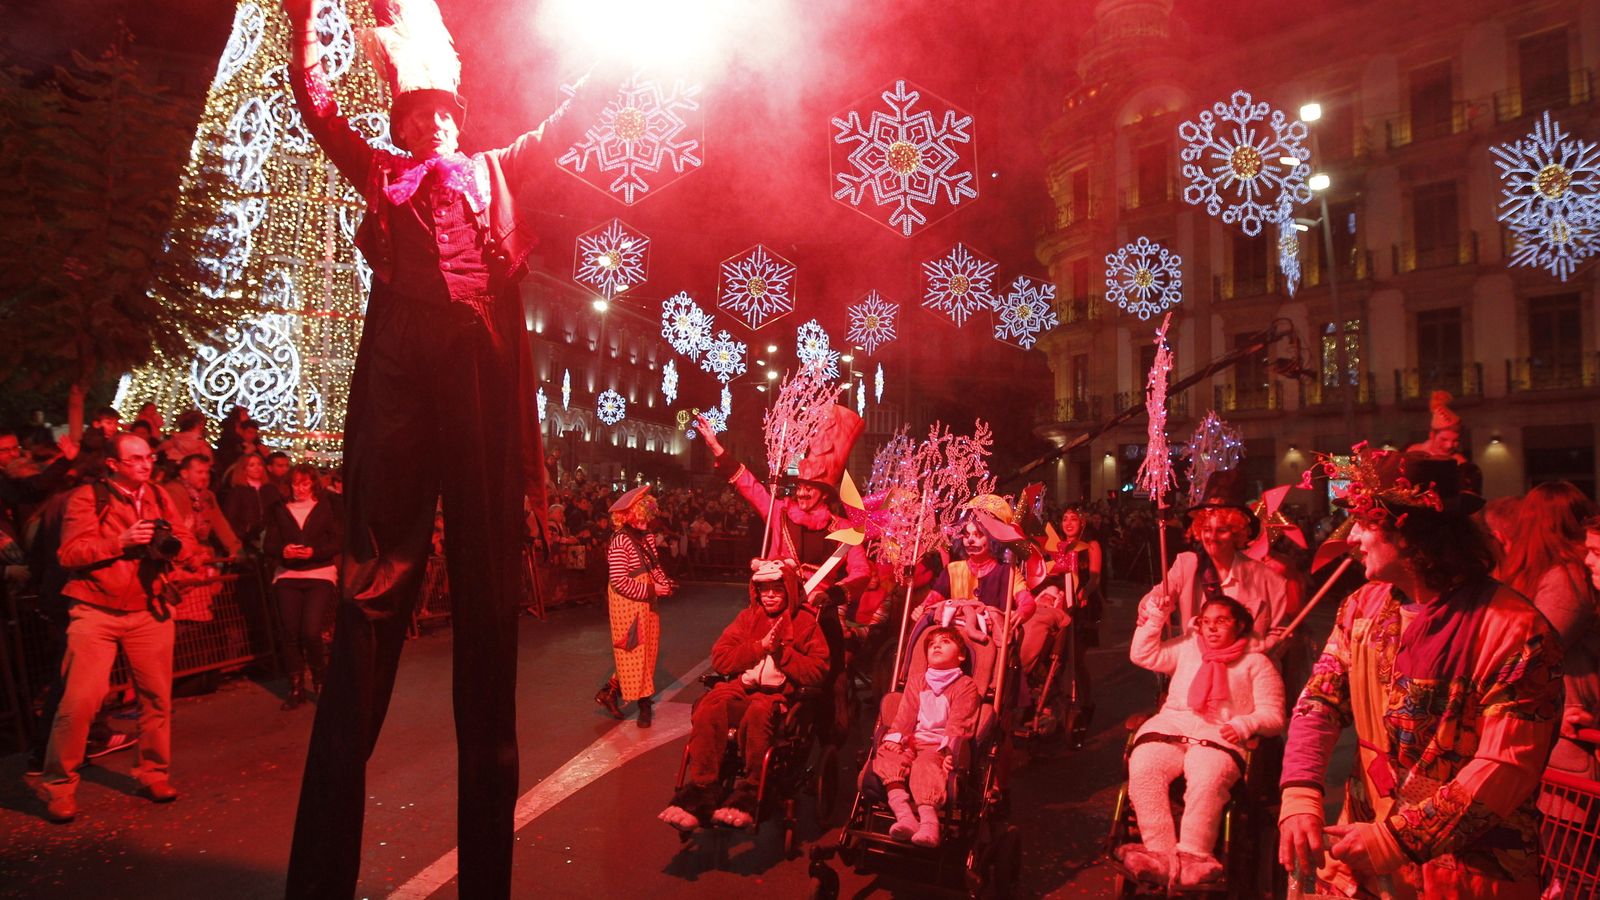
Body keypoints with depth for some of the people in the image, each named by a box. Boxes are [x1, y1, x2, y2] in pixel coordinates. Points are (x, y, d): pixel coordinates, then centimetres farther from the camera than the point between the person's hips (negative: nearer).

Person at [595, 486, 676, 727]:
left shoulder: (647, 537, 5)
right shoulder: (620, 542, -19)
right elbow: (620, 582, -22)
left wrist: (665, 583, -4)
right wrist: (652, 590, -20)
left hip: (647, 602, 8)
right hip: (627, 604, -8)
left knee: (647, 651, 14)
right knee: (634, 652, 3)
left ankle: (610, 691, 28)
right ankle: (645, 704, 16)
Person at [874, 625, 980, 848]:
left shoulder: (965, 685, 9)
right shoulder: (917, 681, 25)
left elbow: (958, 724, -5)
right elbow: (905, 714, 12)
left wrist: (948, 750, -21)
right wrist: (894, 738, -7)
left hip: (941, 748, -5)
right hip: (912, 742, 5)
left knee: (926, 763, -37)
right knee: (886, 755, -27)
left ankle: (929, 820, -59)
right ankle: (903, 813, -46)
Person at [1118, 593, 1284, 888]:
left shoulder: (1256, 663, 17)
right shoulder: (1188, 647, 29)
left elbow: (1273, 716, 8)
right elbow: (1143, 656, 21)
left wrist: (1243, 725, -12)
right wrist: (1155, 619, 13)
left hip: (1219, 737, -3)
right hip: (1169, 728, 3)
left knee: (1208, 779, -38)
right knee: (1142, 769, -30)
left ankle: (1192, 858, -44)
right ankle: (1161, 856, -40)